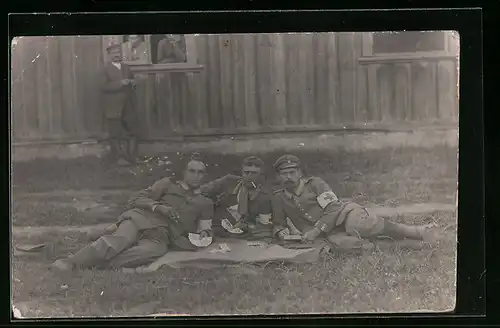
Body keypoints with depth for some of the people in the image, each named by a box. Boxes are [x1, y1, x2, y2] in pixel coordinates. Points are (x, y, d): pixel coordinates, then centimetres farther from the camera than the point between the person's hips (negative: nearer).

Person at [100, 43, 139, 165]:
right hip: (114, 107, -5)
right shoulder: (106, 69, -3)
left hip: (128, 106, 5)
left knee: (131, 131, 7)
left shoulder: (127, 68, 14)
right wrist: (120, 83, -23)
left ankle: (132, 155, 16)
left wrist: (133, 83, 0)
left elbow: (132, 82, 25)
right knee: (116, 133, 1)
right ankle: (119, 157, 9)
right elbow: (104, 86, -14)